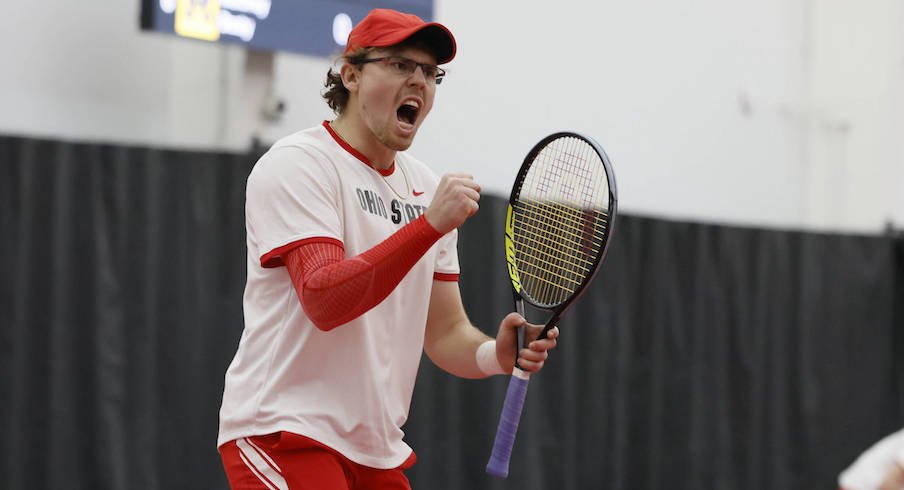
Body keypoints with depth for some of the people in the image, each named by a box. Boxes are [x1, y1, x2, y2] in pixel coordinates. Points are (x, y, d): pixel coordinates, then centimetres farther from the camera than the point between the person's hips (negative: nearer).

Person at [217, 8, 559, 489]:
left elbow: (445, 334, 12)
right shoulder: (297, 163, -9)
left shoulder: (427, 189, 13)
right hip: (283, 432, -7)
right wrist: (430, 224, -29)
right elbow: (323, 301, -23)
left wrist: (497, 353, -10)